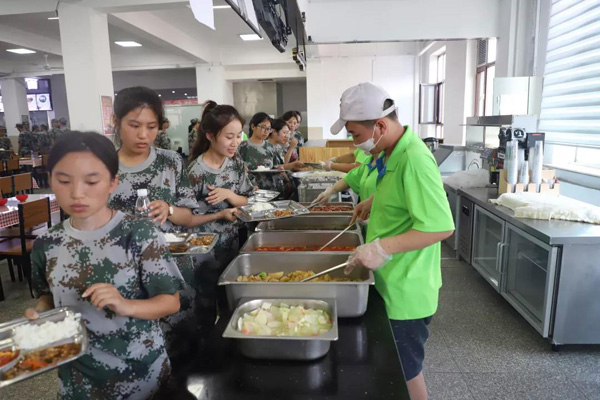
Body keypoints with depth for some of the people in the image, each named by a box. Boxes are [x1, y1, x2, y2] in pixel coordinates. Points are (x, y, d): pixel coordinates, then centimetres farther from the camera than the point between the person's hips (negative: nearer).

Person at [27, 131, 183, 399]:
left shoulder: (140, 234, -18)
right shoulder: (46, 245, -4)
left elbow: (171, 302, -13)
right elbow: (49, 296, 13)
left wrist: (126, 305, -29)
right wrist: (38, 313, -7)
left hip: (141, 369, -3)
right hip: (77, 374, 4)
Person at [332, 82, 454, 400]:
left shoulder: (414, 159, -25)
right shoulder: (394, 152, 5)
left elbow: (441, 226, -28)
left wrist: (383, 247, -31)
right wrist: (375, 201, 11)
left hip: (406, 290, -9)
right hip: (392, 282, 9)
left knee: (404, 372, 11)